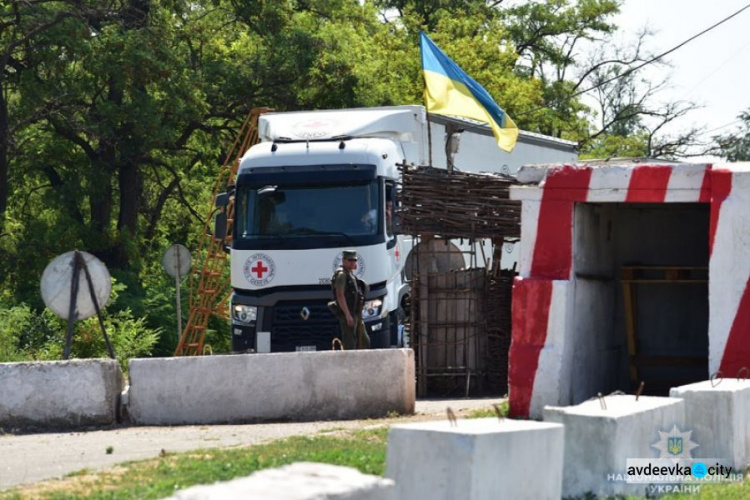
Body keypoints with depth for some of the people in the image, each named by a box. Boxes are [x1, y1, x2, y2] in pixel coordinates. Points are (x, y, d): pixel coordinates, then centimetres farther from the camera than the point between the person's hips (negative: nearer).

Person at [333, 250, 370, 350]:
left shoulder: (350, 274, 19)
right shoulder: (341, 274, -11)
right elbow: (340, 296, -19)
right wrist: (348, 315, -25)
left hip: (356, 314, 10)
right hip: (347, 314, -10)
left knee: (365, 342, 13)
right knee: (349, 345, -11)